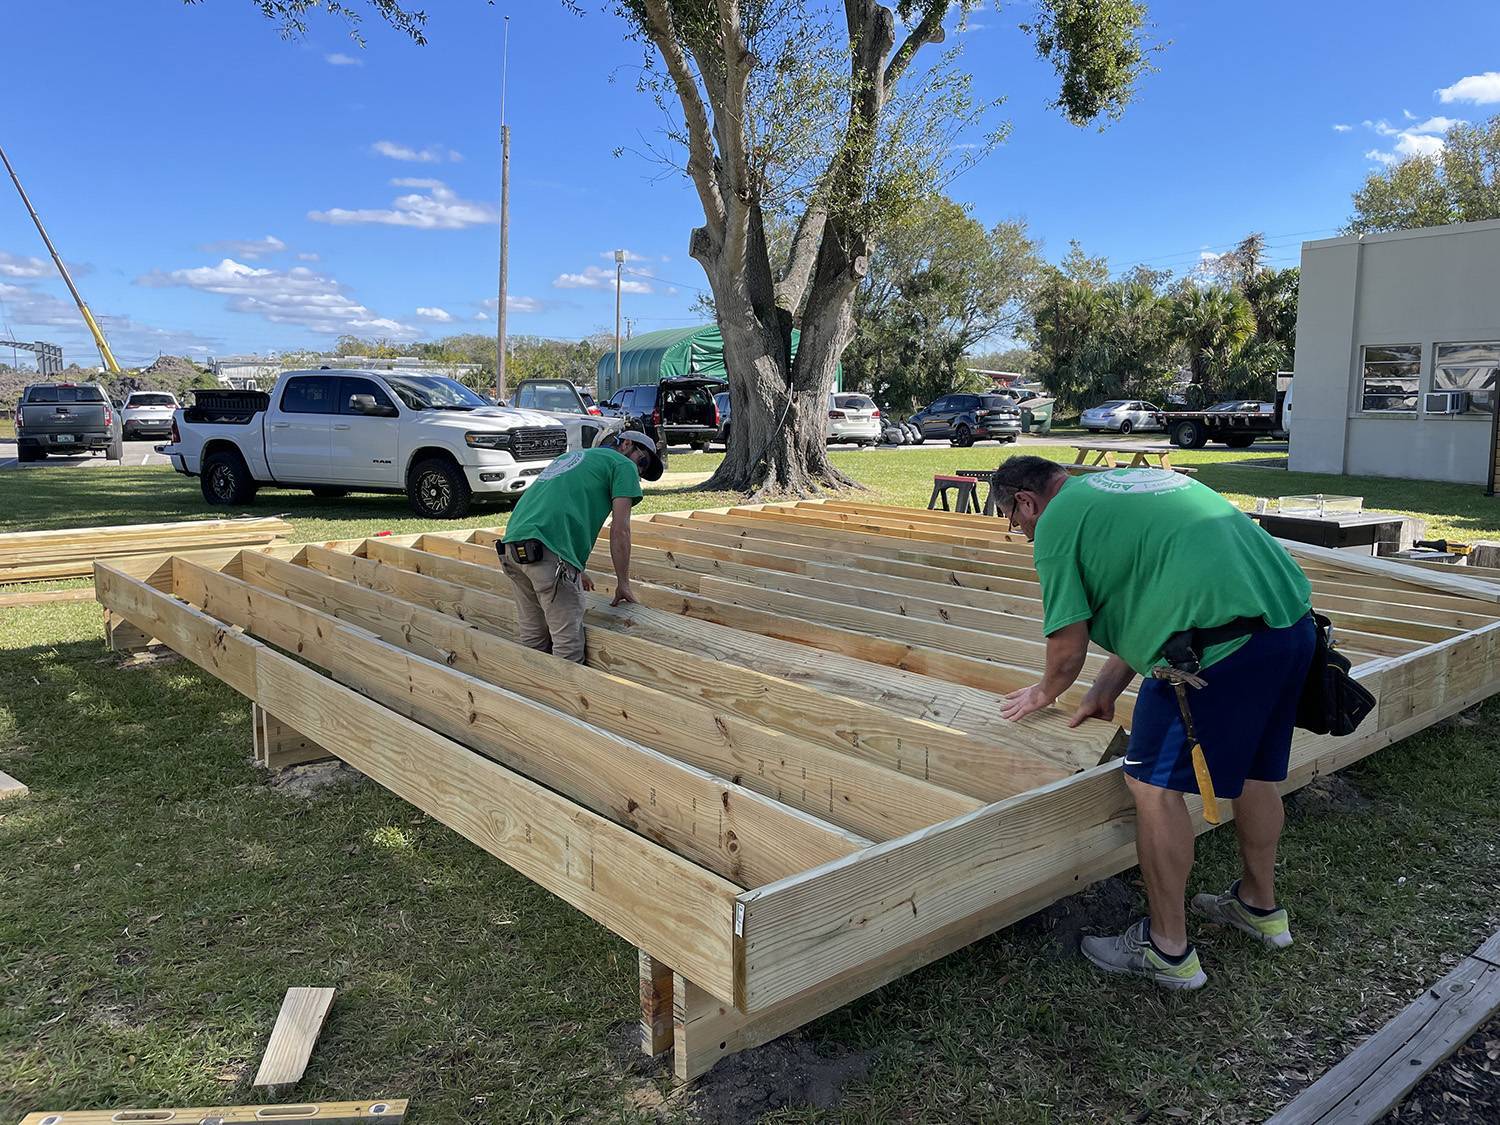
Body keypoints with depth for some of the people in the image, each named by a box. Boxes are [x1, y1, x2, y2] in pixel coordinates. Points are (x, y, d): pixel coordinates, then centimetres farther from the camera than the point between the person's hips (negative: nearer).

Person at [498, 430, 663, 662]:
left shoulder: (572, 456, 35)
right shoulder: (624, 465, 11)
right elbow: (619, 530, 3)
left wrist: (576, 569, 48)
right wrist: (623, 584, 11)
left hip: (513, 545, 9)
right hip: (549, 555, -8)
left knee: (532, 639, 16)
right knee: (568, 646, -3)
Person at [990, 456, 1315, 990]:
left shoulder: (1056, 521, 1)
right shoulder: (1132, 480, 26)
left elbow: (1068, 650, 1)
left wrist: (1044, 693, 23)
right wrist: (1107, 687, 35)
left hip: (1221, 639, -9)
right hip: (1293, 619, 9)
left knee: (1155, 784, 5)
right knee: (1254, 769, 25)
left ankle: (1167, 951, 17)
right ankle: (1261, 906, 45)